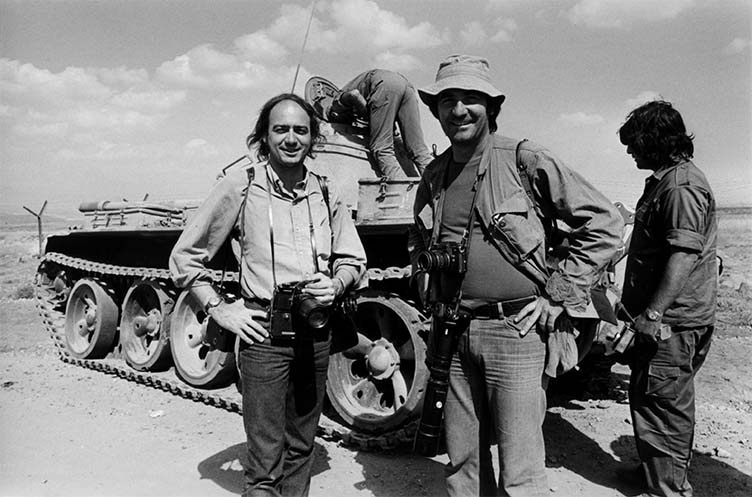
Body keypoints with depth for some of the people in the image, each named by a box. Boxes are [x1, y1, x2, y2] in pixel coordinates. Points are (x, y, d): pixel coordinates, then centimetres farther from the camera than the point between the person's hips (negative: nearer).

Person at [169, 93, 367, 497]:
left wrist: (336, 284, -4)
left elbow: (353, 260, 17)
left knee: (301, 449, 16)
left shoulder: (326, 195, 8)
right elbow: (185, 258, 2)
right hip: (263, 333, -4)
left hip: (316, 335, 4)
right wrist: (219, 309, -6)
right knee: (265, 463, 2)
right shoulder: (240, 187, -3)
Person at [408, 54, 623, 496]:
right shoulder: (434, 176, 10)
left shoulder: (525, 161, -7)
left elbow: (605, 223, -7)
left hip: (516, 331, -5)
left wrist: (560, 297, -9)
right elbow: (418, 244, 27)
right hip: (456, 333, 5)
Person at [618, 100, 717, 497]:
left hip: (671, 323, -11)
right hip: (668, 319, 11)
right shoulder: (664, 181, 16)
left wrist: (653, 313, -27)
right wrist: (634, 303, 26)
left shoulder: (682, 186, -18)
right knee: (668, 404, 22)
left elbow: (684, 254, -27)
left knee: (660, 405, -1)